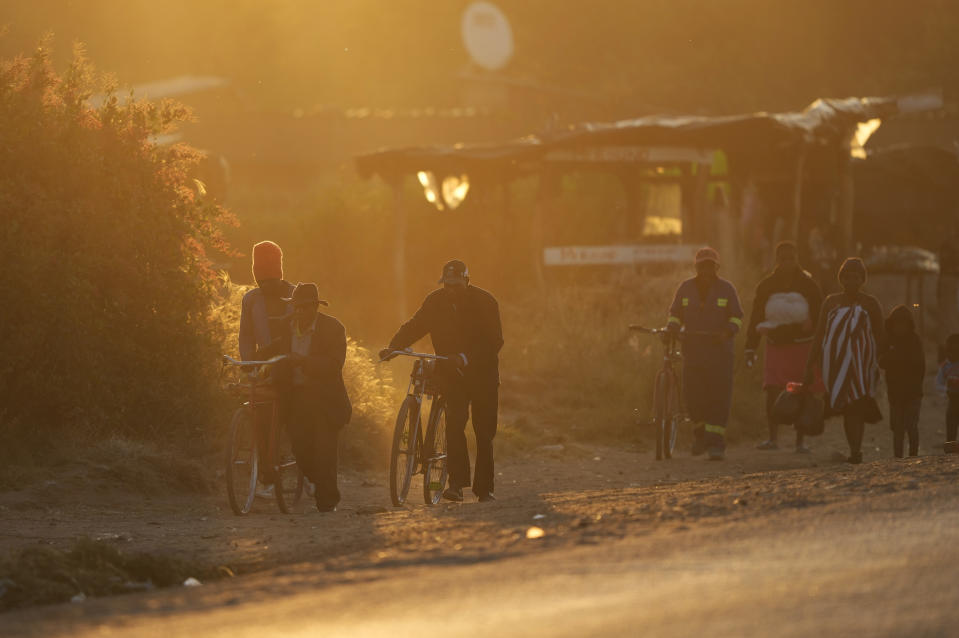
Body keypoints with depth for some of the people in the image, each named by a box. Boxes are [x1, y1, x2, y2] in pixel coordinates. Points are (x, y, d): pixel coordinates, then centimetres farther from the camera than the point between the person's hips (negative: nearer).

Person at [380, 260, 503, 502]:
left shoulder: (485, 302, -11)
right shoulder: (435, 301, -1)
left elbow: (493, 341, -18)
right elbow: (414, 326, 1)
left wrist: (466, 358, -32)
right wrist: (393, 347, -17)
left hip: (482, 374, -1)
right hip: (451, 373, 1)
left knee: (484, 432, 3)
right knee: (454, 423, -18)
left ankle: (484, 488, 14)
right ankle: (457, 483, -22)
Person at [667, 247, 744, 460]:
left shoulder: (726, 289, 3)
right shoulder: (686, 288, 9)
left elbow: (737, 316, 4)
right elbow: (675, 314, 15)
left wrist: (727, 332, -15)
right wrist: (671, 330, -4)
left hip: (719, 349, -2)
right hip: (693, 348, 2)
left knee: (719, 396, -8)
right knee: (693, 394, -3)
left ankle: (716, 443, -6)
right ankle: (702, 432, 24)